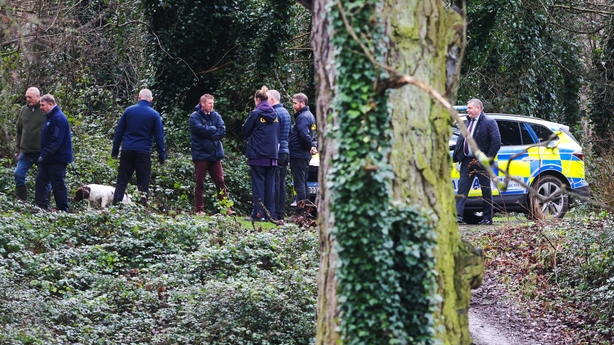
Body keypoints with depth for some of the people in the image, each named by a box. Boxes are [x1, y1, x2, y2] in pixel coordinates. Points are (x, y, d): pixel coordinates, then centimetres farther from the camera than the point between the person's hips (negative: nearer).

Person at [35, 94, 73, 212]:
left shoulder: (58, 118, -16)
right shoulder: (50, 117, 15)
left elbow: (56, 141, -23)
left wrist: (44, 155, -24)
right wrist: (42, 155, 16)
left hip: (57, 159, -10)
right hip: (48, 159, 10)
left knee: (58, 185, -3)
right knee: (40, 181, 6)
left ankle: (63, 210, 3)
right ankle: (42, 207, 7)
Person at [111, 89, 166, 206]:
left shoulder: (128, 110, 4)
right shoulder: (154, 114, 0)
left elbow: (119, 131, 6)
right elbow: (159, 136, 0)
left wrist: (115, 150, 12)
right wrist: (162, 156, 4)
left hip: (127, 150, 1)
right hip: (144, 151, -1)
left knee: (122, 180, 5)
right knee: (143, 182, 3)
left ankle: (115, 205, -1)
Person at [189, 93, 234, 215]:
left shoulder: (216, 116, 8)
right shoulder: (195, 117, -5)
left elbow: (222, 131, -4)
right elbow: (200, 129, -21)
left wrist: (208, 134, -13)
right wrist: (214, 129, -7)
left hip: (215, 154, 4)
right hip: (201, 154, -4)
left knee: (220, 182, 3)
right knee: (199, 184, 3)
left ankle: (226, 208, 3)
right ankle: (199, 209, 8)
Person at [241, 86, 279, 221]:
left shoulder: (256, 113, -9)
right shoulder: (275, 115, 8)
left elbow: (245, 131, -2)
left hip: (257, 155, -5)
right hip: (272, 154, 5)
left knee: (258, 183, -3)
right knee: (270, 184, 7)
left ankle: (258, 213, -6)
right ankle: (270, 213, 6)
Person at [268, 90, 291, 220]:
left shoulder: (275, 113, -13)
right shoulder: (286, 112, 17)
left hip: (277, 152, -9)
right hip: (286, 151, 9)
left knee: (274, 183, -7)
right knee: (281, 183, 10)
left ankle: (275, 213, -8)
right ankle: (281, 213, 11)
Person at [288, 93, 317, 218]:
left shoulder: (302, 117, -15)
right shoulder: (310, 115, 17)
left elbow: (304, 135, -26)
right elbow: (310, 135, 19)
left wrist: (310, 145, -10)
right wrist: (313, 145, 2)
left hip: (298, 155, -10)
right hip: (305, 155, 10)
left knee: (299, 184, -8)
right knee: (303, 184, 14)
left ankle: (300, 212, -8)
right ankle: (306, 211, 17)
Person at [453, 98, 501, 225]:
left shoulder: (489, 123, -7)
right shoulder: (467, 122, 15)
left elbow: (497, 141, -13)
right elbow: (460, 139, 17)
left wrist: (489, 157, -14)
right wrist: (456, 156, 4)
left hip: (481, 162, -6)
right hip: (467, 161, 6)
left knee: (486, 191, 4)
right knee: (462, 188, -2)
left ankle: (487, 218, 10)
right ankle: (458, 216, -6)